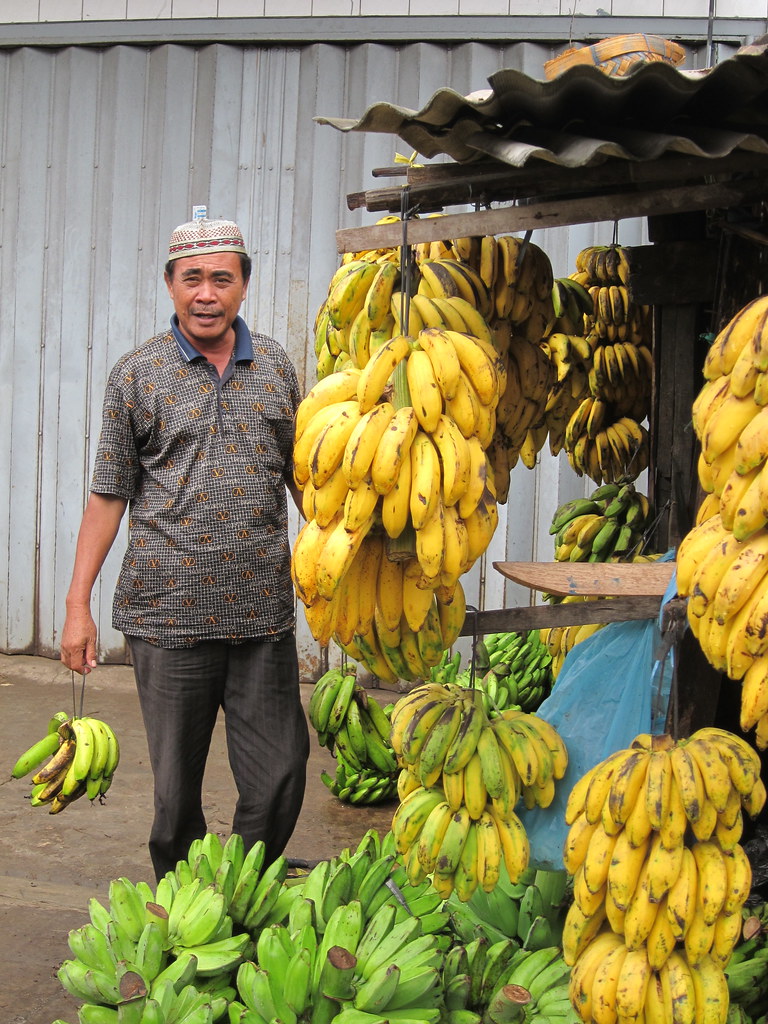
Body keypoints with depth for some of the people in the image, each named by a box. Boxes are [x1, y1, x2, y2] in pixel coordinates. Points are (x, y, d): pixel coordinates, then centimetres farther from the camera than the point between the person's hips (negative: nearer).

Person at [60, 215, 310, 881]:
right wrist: (78, 603, -1)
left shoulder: (276, 368, 8)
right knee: (176, 788, 8)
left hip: (263, 613, 2)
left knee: (280, 780, 2)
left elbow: (301, 475, 17)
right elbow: (109, 494, 2)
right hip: (169, 615, -2)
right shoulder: (138, 375, 1)